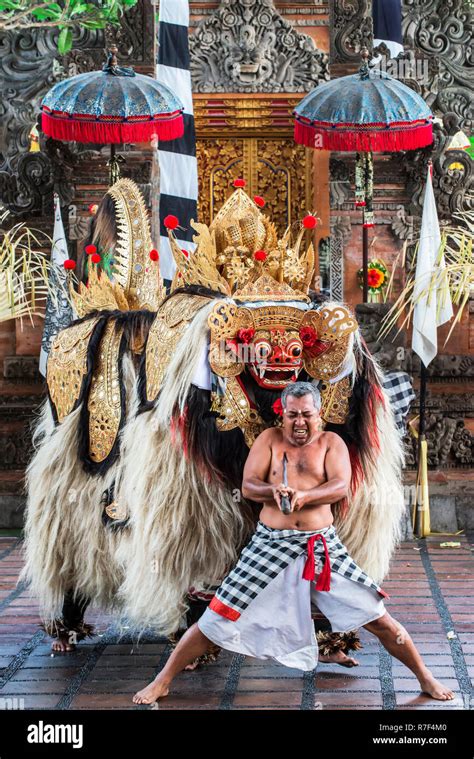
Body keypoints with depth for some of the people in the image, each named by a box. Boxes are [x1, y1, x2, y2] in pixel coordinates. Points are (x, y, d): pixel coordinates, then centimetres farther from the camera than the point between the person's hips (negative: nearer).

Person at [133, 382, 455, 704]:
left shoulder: (331, 442, 5)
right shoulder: (270, 439, 7)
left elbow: (341, 486, -11)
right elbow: (248, 486, -3)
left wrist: (303, 495, -30)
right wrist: (274, 491, -26)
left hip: (323, 545, 0)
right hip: (270, 544, 0)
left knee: (376, 616, 0)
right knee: (218, 619, -1)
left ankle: (425, 677, 18)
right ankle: (163, 681, 11)